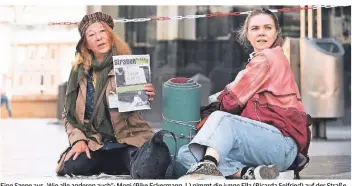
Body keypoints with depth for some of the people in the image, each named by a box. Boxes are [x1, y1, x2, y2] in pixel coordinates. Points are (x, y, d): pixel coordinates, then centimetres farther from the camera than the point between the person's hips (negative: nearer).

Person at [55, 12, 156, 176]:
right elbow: (69, 112, 9)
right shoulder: (79, 71, 5)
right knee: (71, 168, -25)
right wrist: (78, 139, -7)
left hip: (127, 141, -2)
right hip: (95, 143, 2)